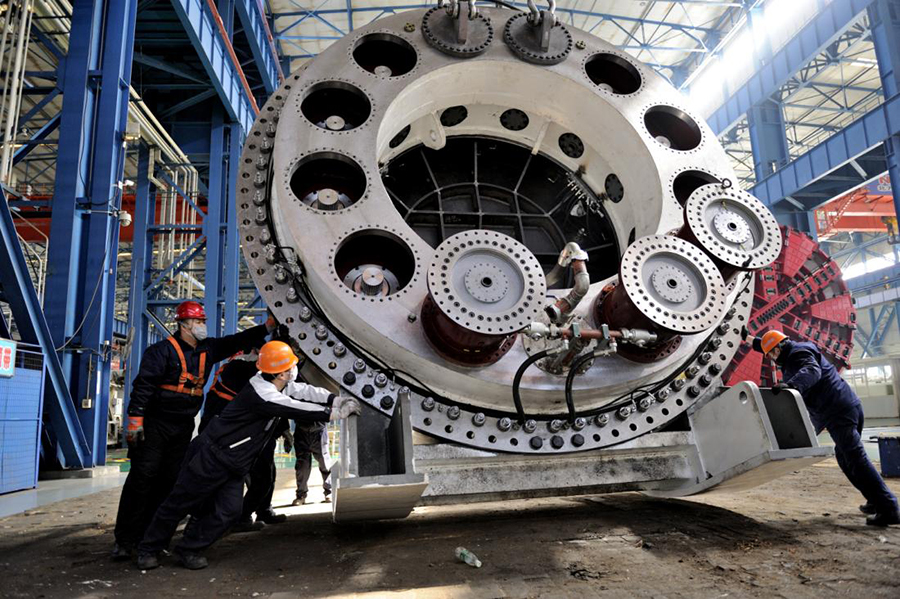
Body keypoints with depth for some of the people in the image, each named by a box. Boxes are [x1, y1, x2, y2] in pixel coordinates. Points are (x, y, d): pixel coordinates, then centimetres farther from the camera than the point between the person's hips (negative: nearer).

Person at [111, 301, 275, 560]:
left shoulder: (207, 349, 9)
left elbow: (236, 341, 12)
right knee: (142, 478, -6)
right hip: (155, 424, -6)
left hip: (184, 428, 7)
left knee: (169, 481, 7)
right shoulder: (163, 350, -11)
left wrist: (268, 326, 4)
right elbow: (143, 385, -16)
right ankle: (124, 539, 2)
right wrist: (135, 419, -21)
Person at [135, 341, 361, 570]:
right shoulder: (263, 394, -30)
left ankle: (188, 550, 18)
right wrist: (335, 414, -23)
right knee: (179, 504, 7)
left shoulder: (278, 385, -3)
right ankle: (149, 550, 25)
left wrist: (336, 400, -11)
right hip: (212, 456, -8)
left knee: (227, 512, 3)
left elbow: (304, 391, 1)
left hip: (234, 465, 9)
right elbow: (299, 411, -30)